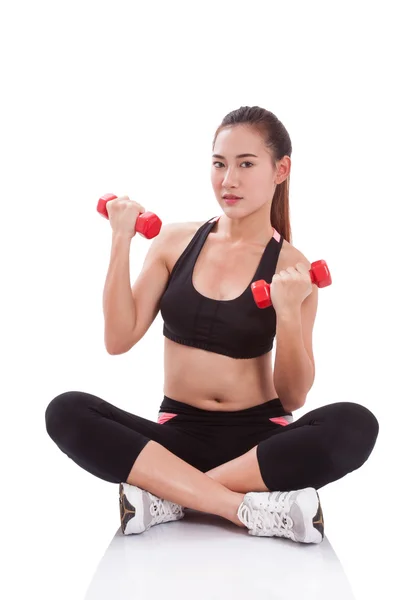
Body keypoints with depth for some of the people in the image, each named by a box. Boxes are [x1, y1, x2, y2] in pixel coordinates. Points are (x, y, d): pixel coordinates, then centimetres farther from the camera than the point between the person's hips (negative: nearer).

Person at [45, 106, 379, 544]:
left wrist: (288, 314, -22)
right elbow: (118, 340, -4)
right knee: (66, 412, -24)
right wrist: (121, 242, -9)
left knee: (355, 425, -31)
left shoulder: (292, 268, -4)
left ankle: (168, 495, -23)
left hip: (259, 437, -1)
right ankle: (252, 509, -27)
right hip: (180, 434, 2)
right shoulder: (175, 241, 3)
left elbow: (293, 399, -6)